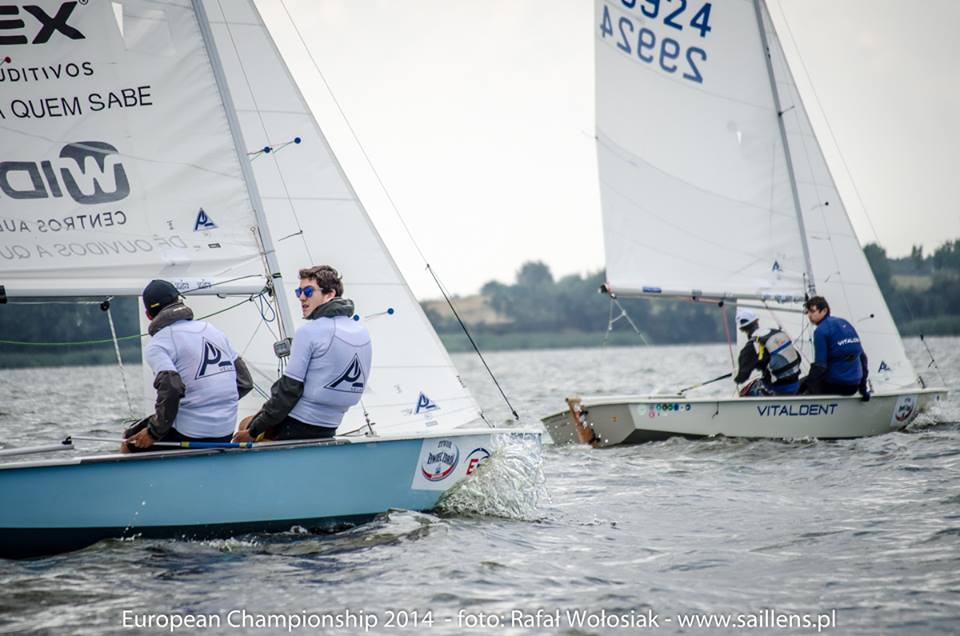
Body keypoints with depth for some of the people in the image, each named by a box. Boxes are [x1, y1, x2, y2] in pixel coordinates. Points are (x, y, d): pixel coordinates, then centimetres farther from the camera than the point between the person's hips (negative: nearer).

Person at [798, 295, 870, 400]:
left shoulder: (821, 331, -12)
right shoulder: (846, 324, 12)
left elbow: (820, 365, -16)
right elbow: (862, 356, 16)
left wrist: (803, 387, -6)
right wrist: (863, 387, 20)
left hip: (834, 385, -7)